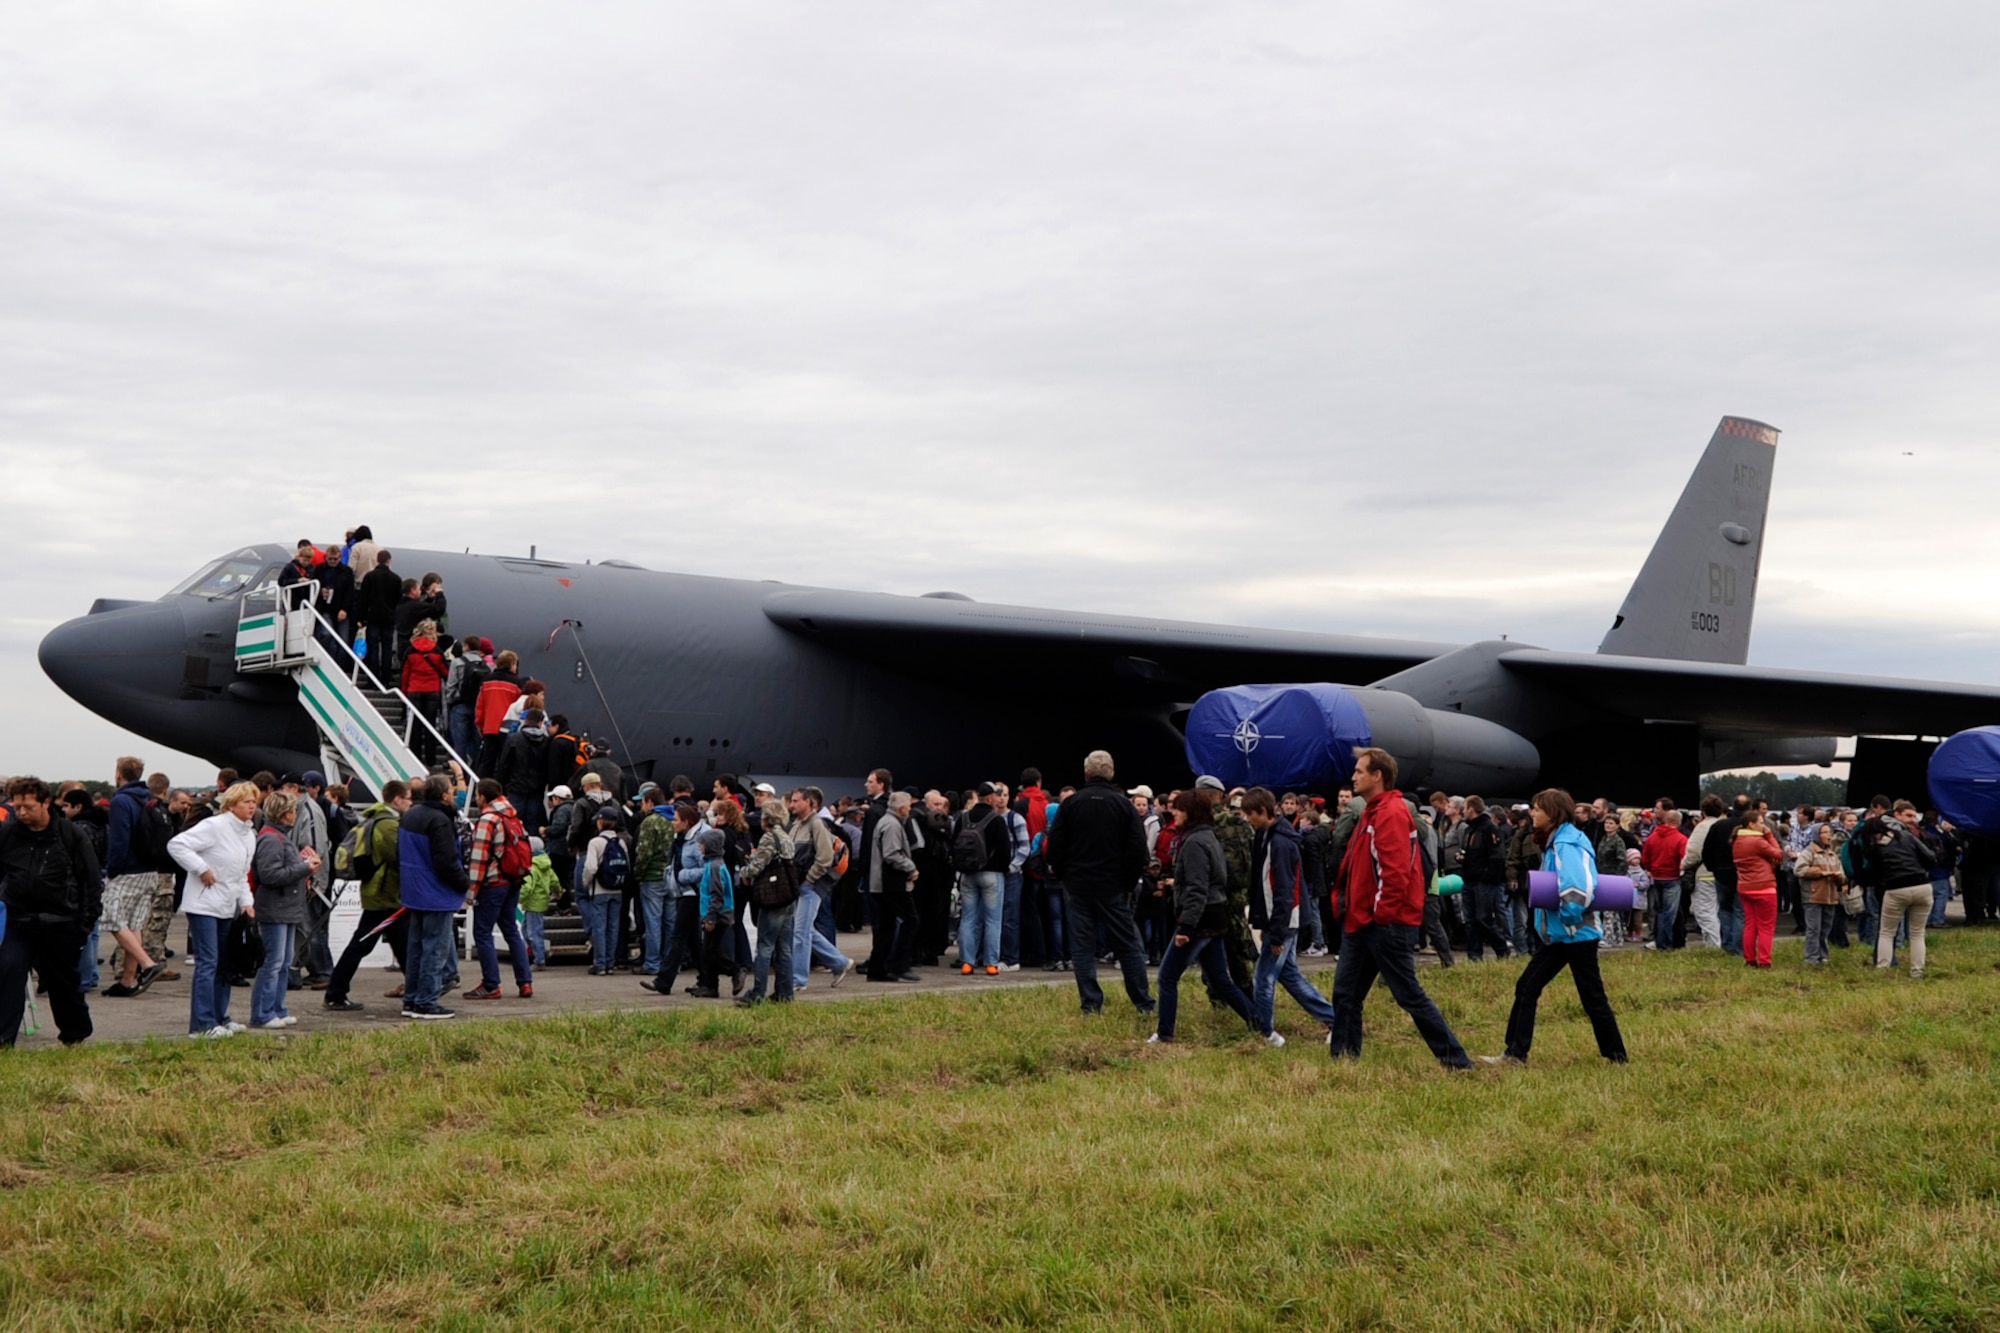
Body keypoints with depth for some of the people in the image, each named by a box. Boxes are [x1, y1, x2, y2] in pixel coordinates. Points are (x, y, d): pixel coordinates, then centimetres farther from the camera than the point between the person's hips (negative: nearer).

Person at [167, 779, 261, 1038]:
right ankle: (202, 1024, -8)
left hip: (227, 908, 9)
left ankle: (219, 1017, 21)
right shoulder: (214, 827, -14)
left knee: (225, 964, 12)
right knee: (207, 963, -10)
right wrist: (201, 869, -20)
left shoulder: (250, 835, 12)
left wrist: (246, 901, 7)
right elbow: (177, 845, -20)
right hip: (204, 905, -9)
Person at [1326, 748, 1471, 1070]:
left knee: (1410, 995, -5)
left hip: (1386, 923, -10)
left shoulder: (1392, 813, -15)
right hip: (1361, 921, 10)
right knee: (1346, 993, 10)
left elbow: (1396, 870, -23)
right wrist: (1347, 904, 15)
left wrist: (1384, 913, -21)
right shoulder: (1372, 813, 16)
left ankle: (1456, 1061, 2)